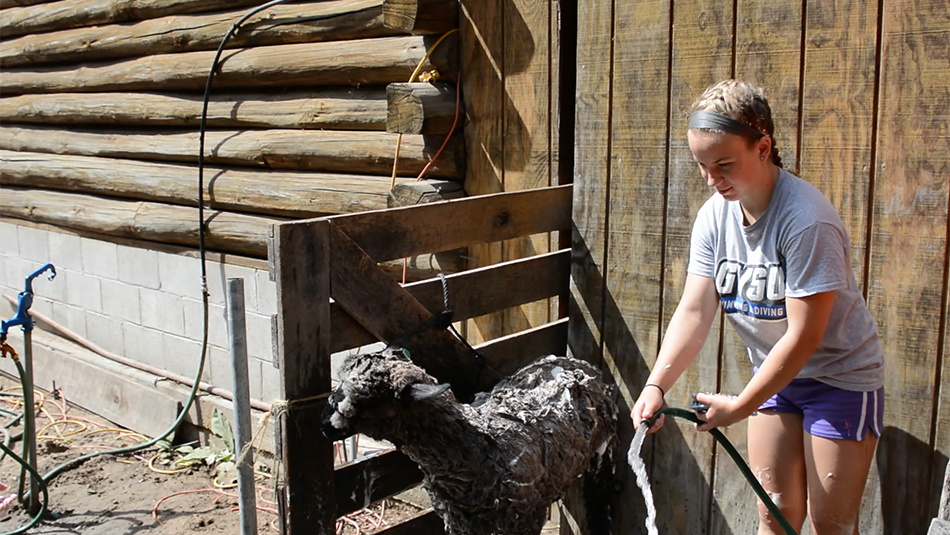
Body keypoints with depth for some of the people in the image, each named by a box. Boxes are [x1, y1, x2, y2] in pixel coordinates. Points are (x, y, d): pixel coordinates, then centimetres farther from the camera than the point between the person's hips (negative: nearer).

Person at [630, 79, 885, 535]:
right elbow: (694, 311, -10)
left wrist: (741, 406, -21)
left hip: (841, 376, -6)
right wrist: (656, 385, -23)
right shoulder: (714, 214, -8)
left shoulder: (806, 220, -28)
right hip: (776, 374, 6)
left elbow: (803, 337, -26)